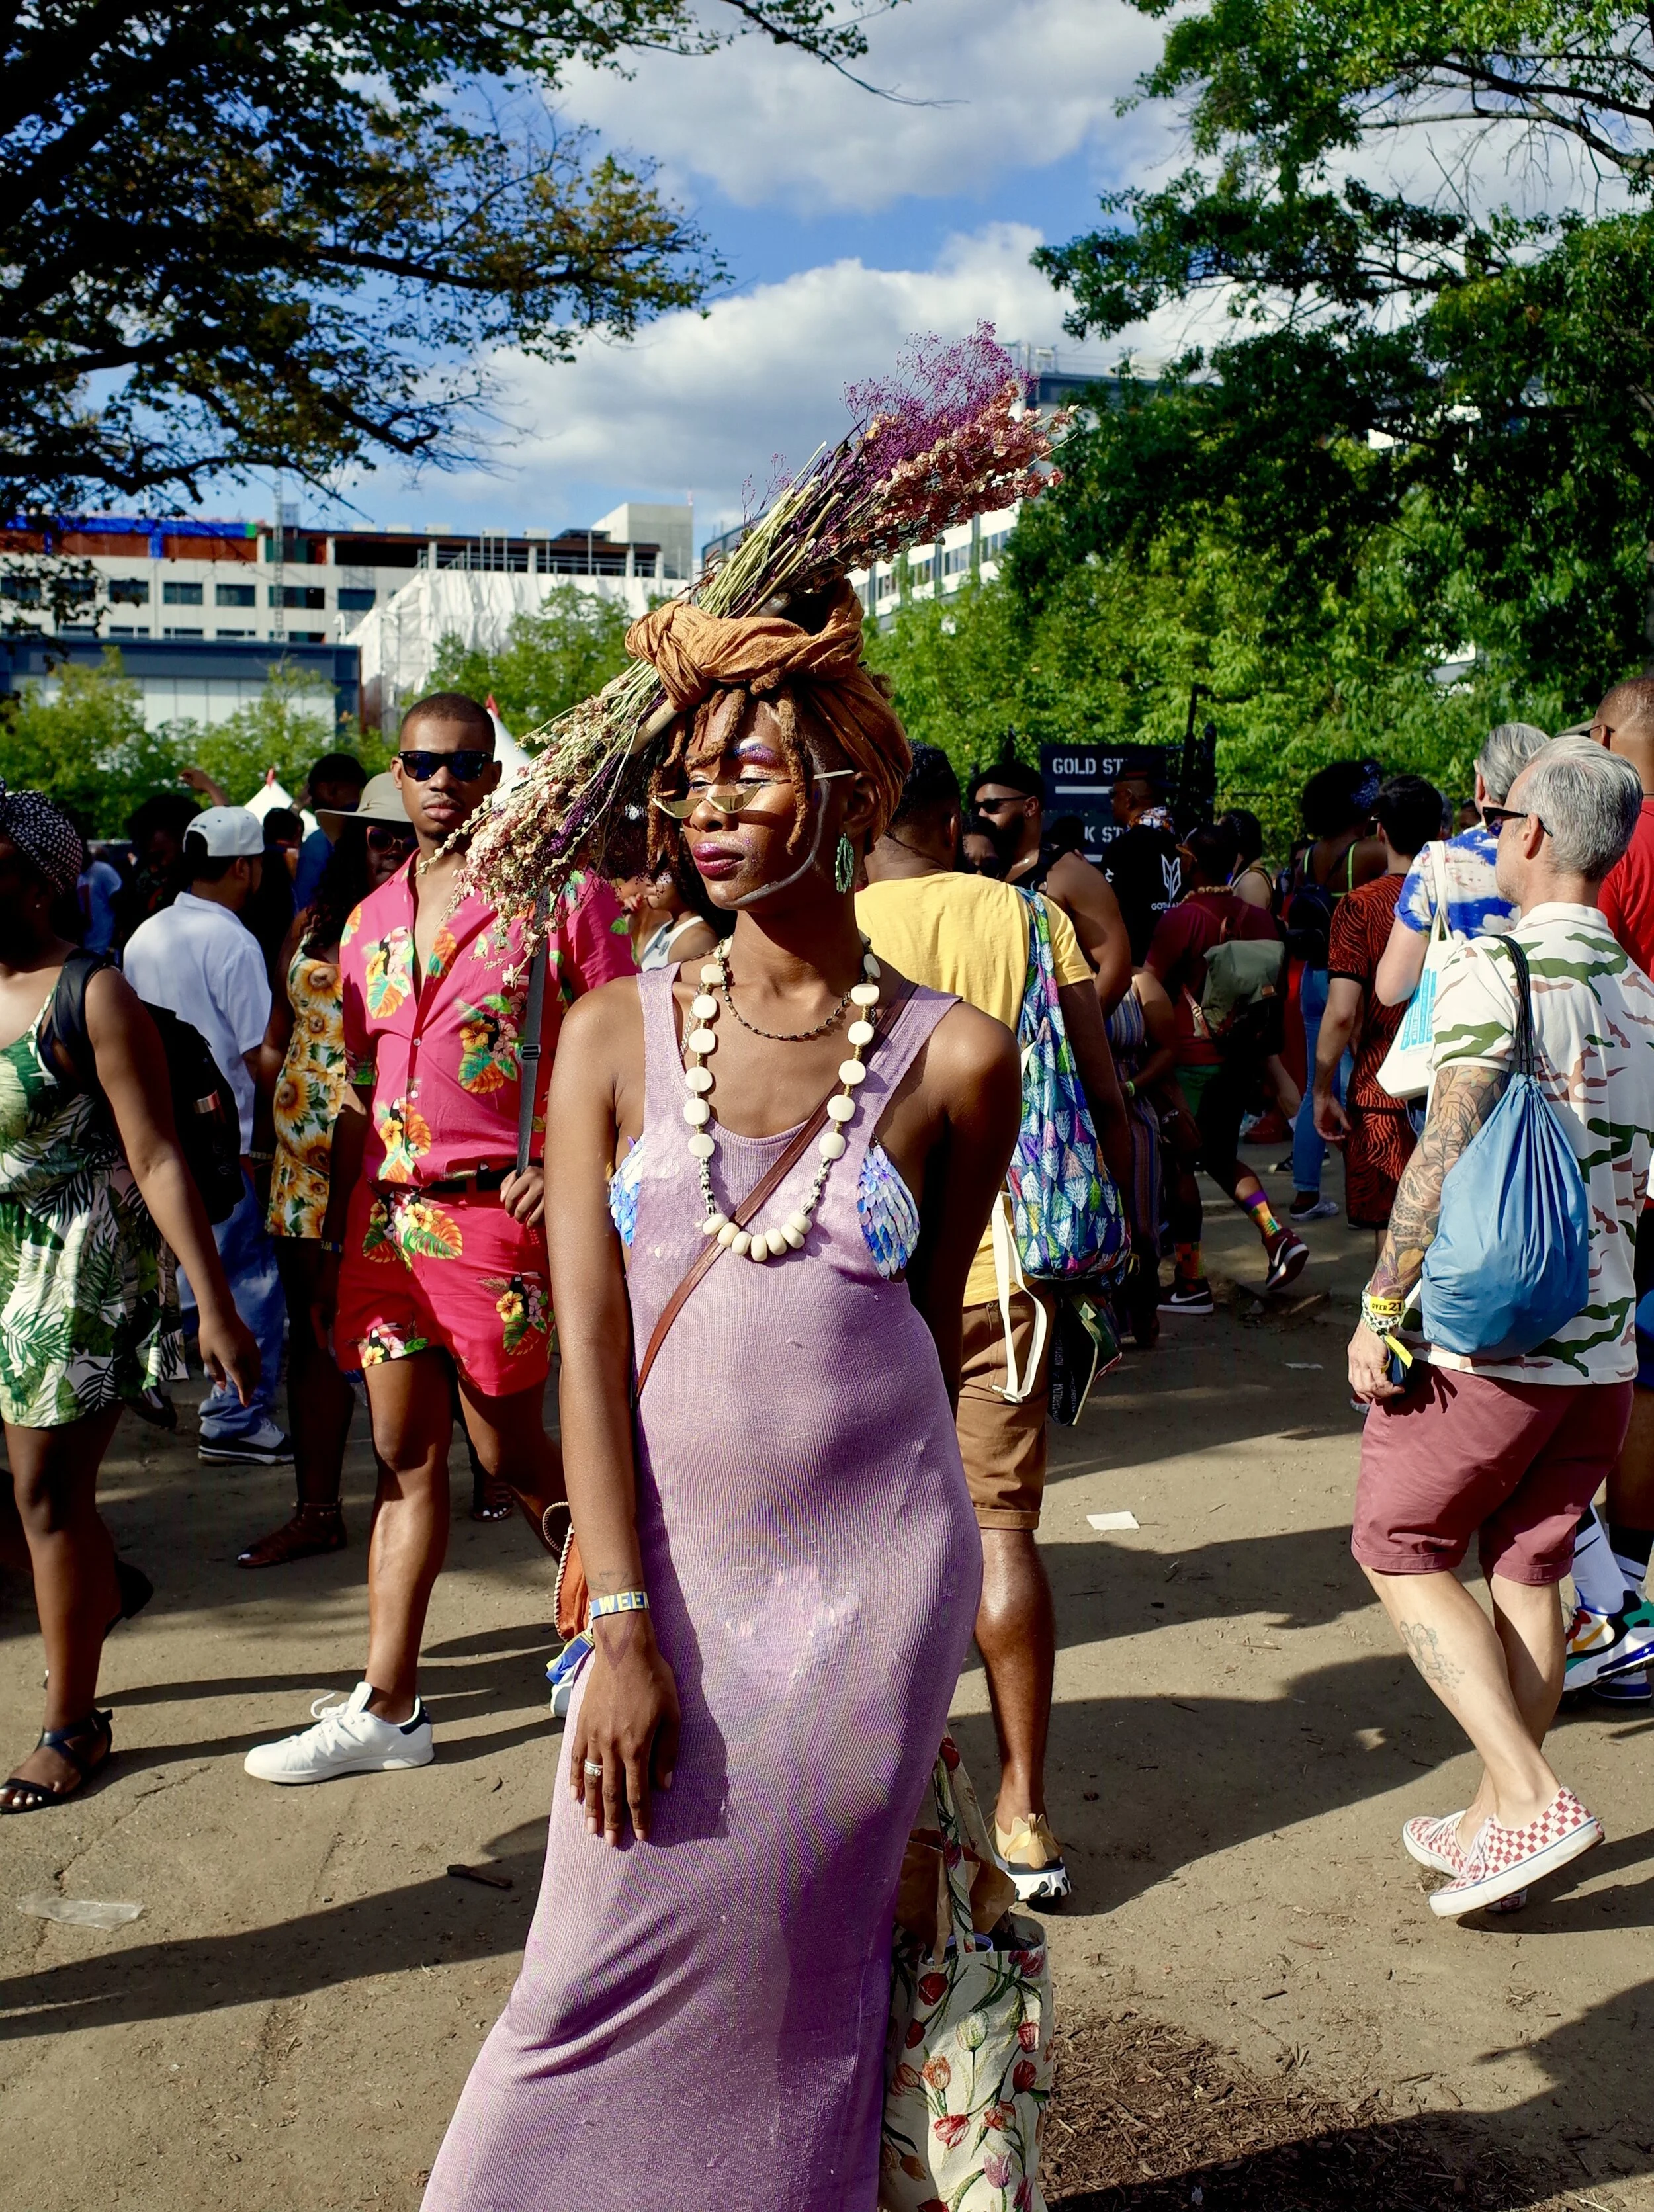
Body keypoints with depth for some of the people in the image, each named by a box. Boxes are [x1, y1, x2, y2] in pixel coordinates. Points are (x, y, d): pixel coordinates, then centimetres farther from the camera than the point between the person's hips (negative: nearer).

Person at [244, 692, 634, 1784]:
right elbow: (360, 1091, 17)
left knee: (511, 1451, 4)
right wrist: (333, 1244, 15)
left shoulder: (559, 894, -4)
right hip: (384, 1212, 6)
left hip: (495, 1211, -6)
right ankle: (388, 1708, 16)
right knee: (404, 1458, 10)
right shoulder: (372, 919, 13)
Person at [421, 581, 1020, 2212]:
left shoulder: (955, 1059, -3)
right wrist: (623, 1628, -11)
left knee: (791, 1980, 9)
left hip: (872, 1581, -1)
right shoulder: (615, 1035, 0)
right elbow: (588, 1341, -5)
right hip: (669, 1569, 1)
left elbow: (933, 1317, 7)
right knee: (608, 1986, 7)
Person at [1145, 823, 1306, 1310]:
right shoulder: (1258, 919, 5)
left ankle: (1191, 1282, 3)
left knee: (1179, 1162, 2)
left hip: (1193, 1056, -7)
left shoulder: (1182, 918, -14)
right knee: (1221, 1156, 22)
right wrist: (1261, 1049, 20)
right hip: (1243, 1057, 7)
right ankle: (1278, 1237, 4)